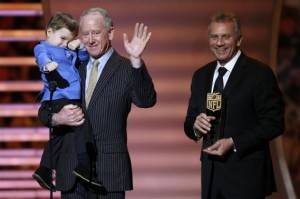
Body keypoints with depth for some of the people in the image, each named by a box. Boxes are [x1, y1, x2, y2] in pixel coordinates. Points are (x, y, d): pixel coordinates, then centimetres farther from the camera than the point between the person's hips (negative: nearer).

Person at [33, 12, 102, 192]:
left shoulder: (68, 51, 24)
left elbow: (84, 58, 30)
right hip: (59, 98, -10)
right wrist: (48, 64, -48)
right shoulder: (43, 48, -1)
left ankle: (44, 171, 25)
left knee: (59, 134, 17)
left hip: (71, 99, 10)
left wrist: (79, 47, 8)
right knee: (83, 124, -22)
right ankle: (85, 166, -26)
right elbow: (42, 57, -24)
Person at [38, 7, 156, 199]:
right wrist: (57, 118, -8)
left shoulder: (126, 68, 0)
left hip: (109, 170, -4)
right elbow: (44, 110, 15)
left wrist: (136, 60, -28)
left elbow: (147, 101, -18)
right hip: (71, 169, 4)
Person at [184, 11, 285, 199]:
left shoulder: (260, 73, -6)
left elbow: (274, 123, -11)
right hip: (212, 174, 5)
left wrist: (233, 142, -18)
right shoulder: (201, 75, 12)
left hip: (246, 176, -5)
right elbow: (190, 122, 15)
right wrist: (196, 125, -8)